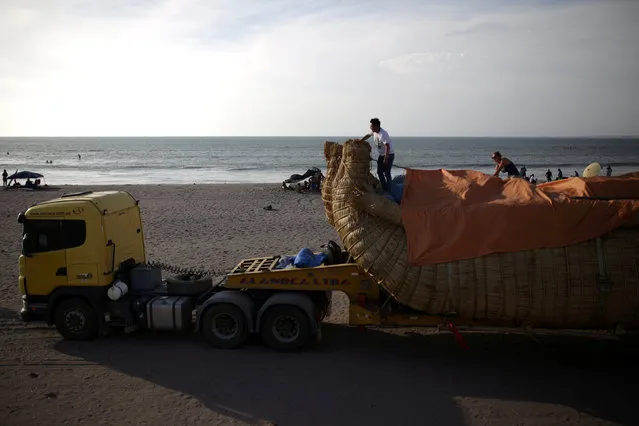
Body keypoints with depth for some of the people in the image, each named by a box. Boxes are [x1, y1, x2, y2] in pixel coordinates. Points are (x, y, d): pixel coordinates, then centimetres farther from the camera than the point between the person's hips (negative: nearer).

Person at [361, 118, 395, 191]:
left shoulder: (383, 134, -28)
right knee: (379, 172, 11)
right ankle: (383, 188, 22)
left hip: (389, 155, -9)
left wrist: (385, 159, -30)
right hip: (380, 154, 9)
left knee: (386, 172, -9)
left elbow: (387, 147, -31)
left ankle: (387, 189, 1)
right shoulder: (374, 131, -2)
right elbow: (368, 135, 20)